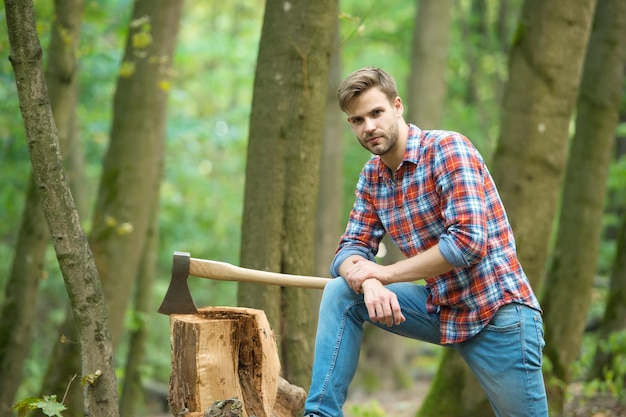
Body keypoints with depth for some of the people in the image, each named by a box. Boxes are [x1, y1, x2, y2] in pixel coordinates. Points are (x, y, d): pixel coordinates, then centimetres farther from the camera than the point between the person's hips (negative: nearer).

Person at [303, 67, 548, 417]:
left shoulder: (447, 149, -15)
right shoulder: (372, 177, 6)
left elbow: (468, 240, -24)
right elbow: (351, 250, 3)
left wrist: (386, 273, -17)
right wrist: (369, 283, -21)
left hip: (496, 310, -6)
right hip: (440, 308, 6)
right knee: (340, 294, -6)